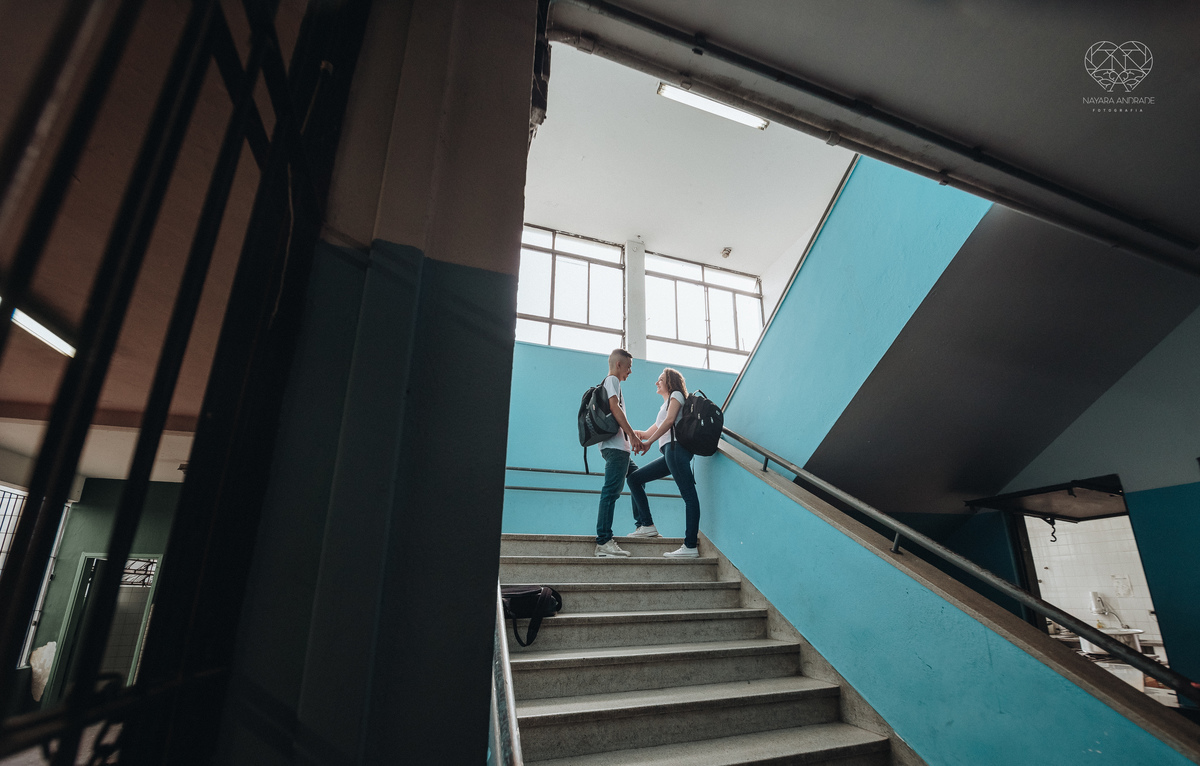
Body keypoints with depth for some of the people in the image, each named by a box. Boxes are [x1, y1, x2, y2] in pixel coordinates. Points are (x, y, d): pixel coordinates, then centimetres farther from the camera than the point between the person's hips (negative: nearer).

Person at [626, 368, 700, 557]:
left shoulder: (676, 395, 9)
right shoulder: (665, 405, 33)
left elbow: (670, 420, -9)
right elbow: (647, 433, 32)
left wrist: (648, 442, -12)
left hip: (676, 447, -10)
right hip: (669, 452, 10)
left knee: (688, 495, -15)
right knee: (634, 478, 9)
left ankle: (690, 546, -22)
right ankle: (647, 525, 4)